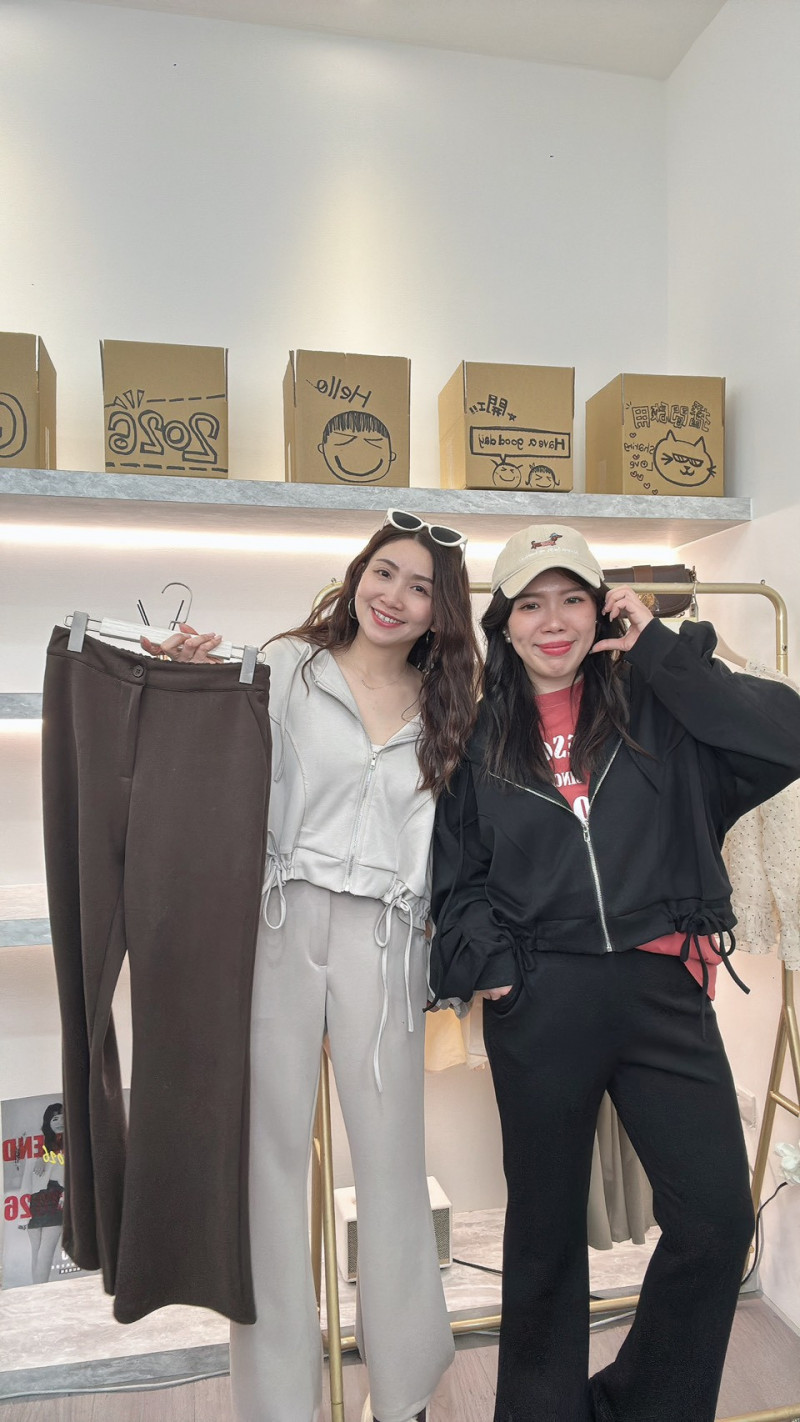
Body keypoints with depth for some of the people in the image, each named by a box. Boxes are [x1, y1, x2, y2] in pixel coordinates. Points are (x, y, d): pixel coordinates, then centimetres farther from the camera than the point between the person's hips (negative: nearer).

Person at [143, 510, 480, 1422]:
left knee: (392, 1150, 8)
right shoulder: (289, 668, 4)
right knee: (271, 1144, 5)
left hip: (385, 937, 2)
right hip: (282, 919, -1)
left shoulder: (446, 709, 12)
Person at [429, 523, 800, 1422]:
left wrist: (658, 651, -9)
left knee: (717, 1219, 1)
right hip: (539, 1003, 0)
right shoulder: (479, 739, 6)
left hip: (661, 990, 0)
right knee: (546, 1226, 14)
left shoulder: (659, 711, 3)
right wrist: (486, 961, -5)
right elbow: (455, 873, 9)